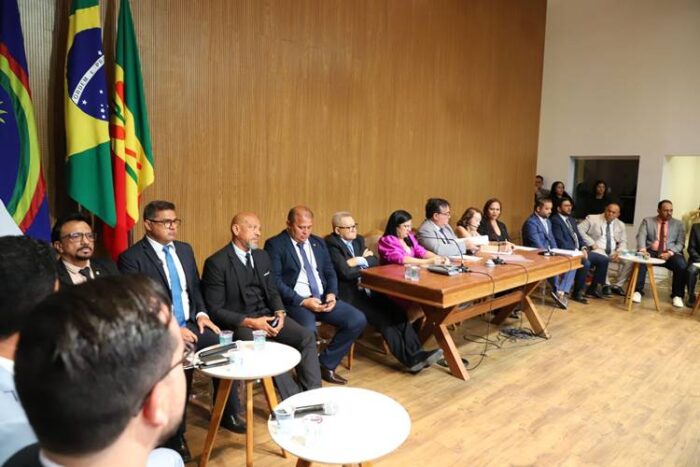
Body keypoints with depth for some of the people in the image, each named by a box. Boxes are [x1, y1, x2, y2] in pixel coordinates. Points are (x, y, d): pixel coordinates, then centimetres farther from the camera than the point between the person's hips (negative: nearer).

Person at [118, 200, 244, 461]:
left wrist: (201, 314, 0)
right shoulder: (131, 258, -8)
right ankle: (175, 435, -10)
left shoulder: (185, 249, 13)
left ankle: (229, 414, 7)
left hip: (190, 324, 6)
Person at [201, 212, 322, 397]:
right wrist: (251, 322, -22)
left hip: (267, 314, 6)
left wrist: (280, 312, -7)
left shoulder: (262, 256, 11)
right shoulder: (216, 263, -10)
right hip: (238, 322, -6)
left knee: (307, 337, -15)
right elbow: (215, 310, -12)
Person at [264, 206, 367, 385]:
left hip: (323, 298, 6)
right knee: (308, 332, -35)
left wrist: (332, 293, -5)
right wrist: (303, 301, -20)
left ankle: (326, 364, 7)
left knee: (358, 320, -11)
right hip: (295, 301, -6)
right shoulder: (275, 244, -4)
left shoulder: (318, 242, 15)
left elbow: (330, 272, 17)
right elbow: (274, 281, -11)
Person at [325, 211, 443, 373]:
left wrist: (359, 261, -10)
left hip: (368, 289, 7)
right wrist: (364, 261, -4)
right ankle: (410, 359, -19)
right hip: (349, 294, -7)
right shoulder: (332, 244, -9)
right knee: (383, 317, -23)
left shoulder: (358, 240, 16)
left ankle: (416, 354, -19)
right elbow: (345, 272, -20)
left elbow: (375, 261, 7)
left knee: (398, 311, -15)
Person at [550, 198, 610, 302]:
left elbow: (579, 236, 17)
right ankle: (577, 293, -16)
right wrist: (577, 251, -22)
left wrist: (583, 248, -3)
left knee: (603, 259, 1)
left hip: (579, 251, 9)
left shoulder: (571, 219, 20)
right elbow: (560, 242, -19)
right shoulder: (555, 220, -10)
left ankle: (593, 288, 11)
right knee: (585, 263, -32)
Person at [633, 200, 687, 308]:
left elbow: (680, 243, 5)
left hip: (670, 253, 1)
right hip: (651, 252, -1)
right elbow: (641, 236, -4)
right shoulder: (647, 221, 11)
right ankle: (638, 291, -23)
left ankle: (677, 296, -13)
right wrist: (643, 250, -25)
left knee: (682, 265, -29)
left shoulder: (678, 224, 14)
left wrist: (670, 253, -16)